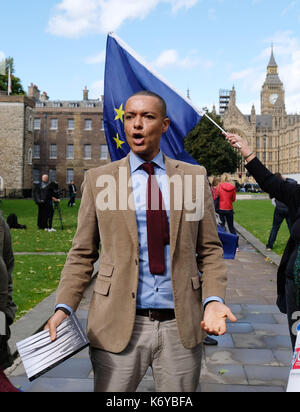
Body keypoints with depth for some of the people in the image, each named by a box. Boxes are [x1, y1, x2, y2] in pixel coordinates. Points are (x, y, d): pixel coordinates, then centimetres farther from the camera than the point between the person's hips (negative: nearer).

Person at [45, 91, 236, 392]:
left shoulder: (194, 176, 4)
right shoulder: (98, 179, 2)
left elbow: (209, 249, 5)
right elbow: (82, 253, 3)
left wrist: (213, 300, -10)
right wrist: (64, 307, -10)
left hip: (181, 325, 1)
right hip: (119, 326, -1)